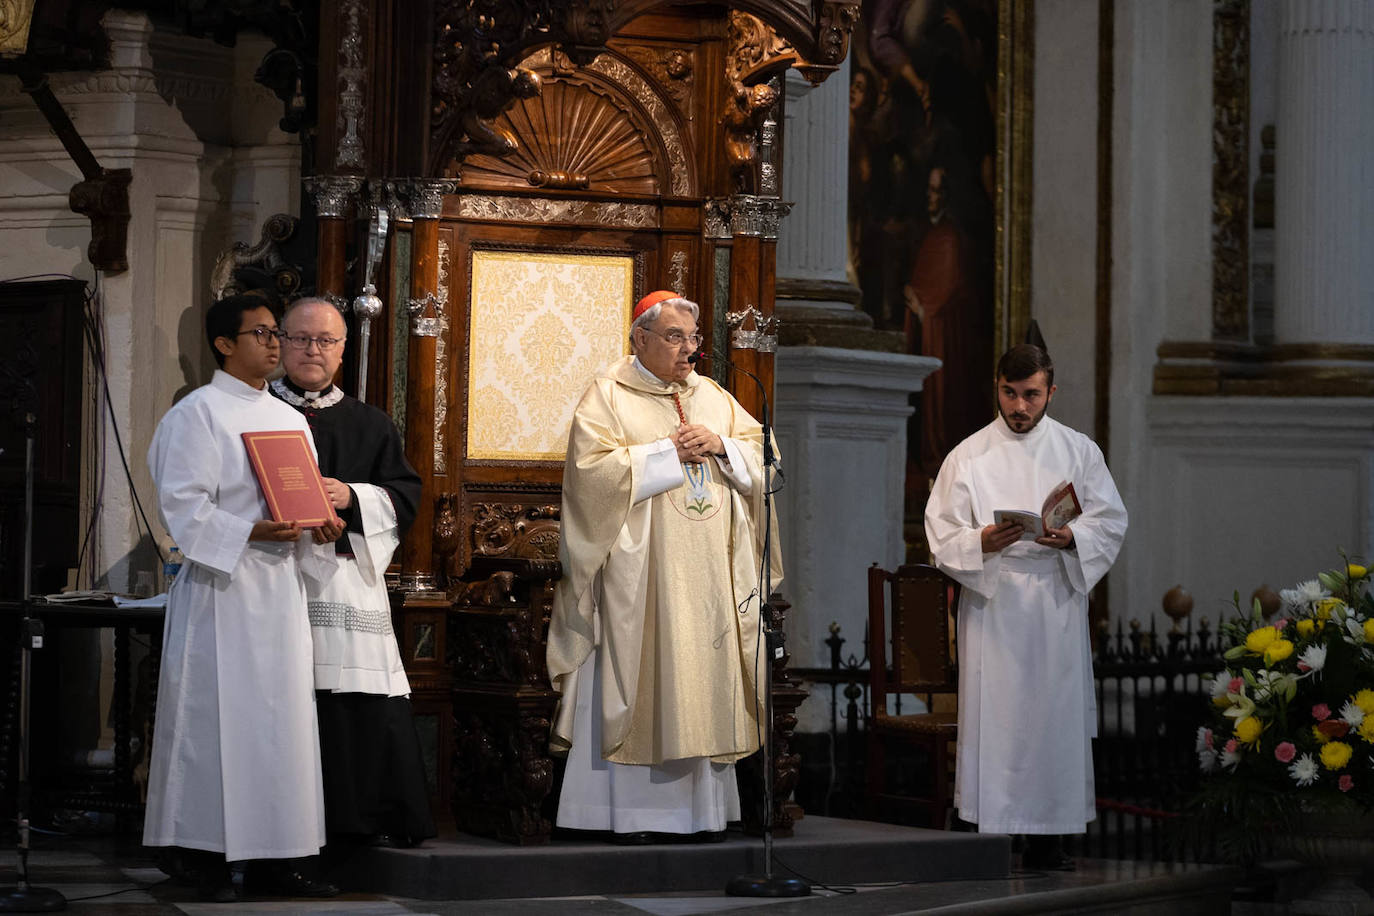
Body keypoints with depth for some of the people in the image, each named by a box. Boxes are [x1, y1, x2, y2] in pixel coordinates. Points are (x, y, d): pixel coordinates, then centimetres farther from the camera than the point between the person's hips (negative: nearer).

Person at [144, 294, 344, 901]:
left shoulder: (289, 420, 17)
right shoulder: (196, 414, -3)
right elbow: (182, 504, -12)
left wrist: (321, 529, -3)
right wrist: (248, 532, -23)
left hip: (280, 585, 7)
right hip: (219, 585, -7)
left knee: (281, 720, 5)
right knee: (216, 718, -6)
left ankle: (275, 858, 8)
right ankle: (212, 861, -2)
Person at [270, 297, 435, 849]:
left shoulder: (369, 425, 17)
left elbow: (404, 494, 9)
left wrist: (352, 498, -9)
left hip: (349, 575, 2)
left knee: (366, 700, -6)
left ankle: (372, 818, -1)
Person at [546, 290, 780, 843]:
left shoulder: (712, 396, 15)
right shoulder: (608, 397, -1)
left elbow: (759, 452, 13)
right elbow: (592, 470, -14)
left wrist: (719, 445, -6)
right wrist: (667, 453, -14)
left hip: (708, 576, 5)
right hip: (642, 571, -5)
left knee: (704, 676, 4)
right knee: (641, 674, -6)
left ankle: (703, 805, 9)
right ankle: (635, 811, -3)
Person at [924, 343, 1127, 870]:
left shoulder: (1079, 451, 10)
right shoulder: (968, 456, 6)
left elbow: (1112, 521, 7)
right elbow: (941, 535, 2)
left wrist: (1071, 537, -14)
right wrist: (982, 542, -19)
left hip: (1058, 602, 1)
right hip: (990, 603, -1)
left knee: (1055, 716, -1)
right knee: (993, 720, -6)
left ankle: (1046, 837, 5)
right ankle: (987, 836, -5)